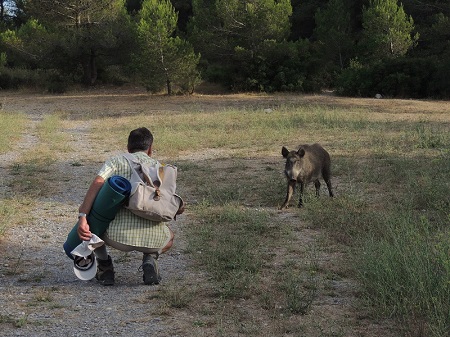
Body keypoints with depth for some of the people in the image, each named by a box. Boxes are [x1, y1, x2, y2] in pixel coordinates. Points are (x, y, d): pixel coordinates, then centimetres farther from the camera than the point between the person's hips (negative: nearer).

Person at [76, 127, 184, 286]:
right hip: (151, 239, 1)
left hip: (118, 236, -1)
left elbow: (97, 183, -6)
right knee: (169, 237, 37)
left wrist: (82, 217, -12)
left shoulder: (116, 160, 14)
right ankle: (150, 259, 7)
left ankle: (104, 266, 16)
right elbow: (178, 208, 13)